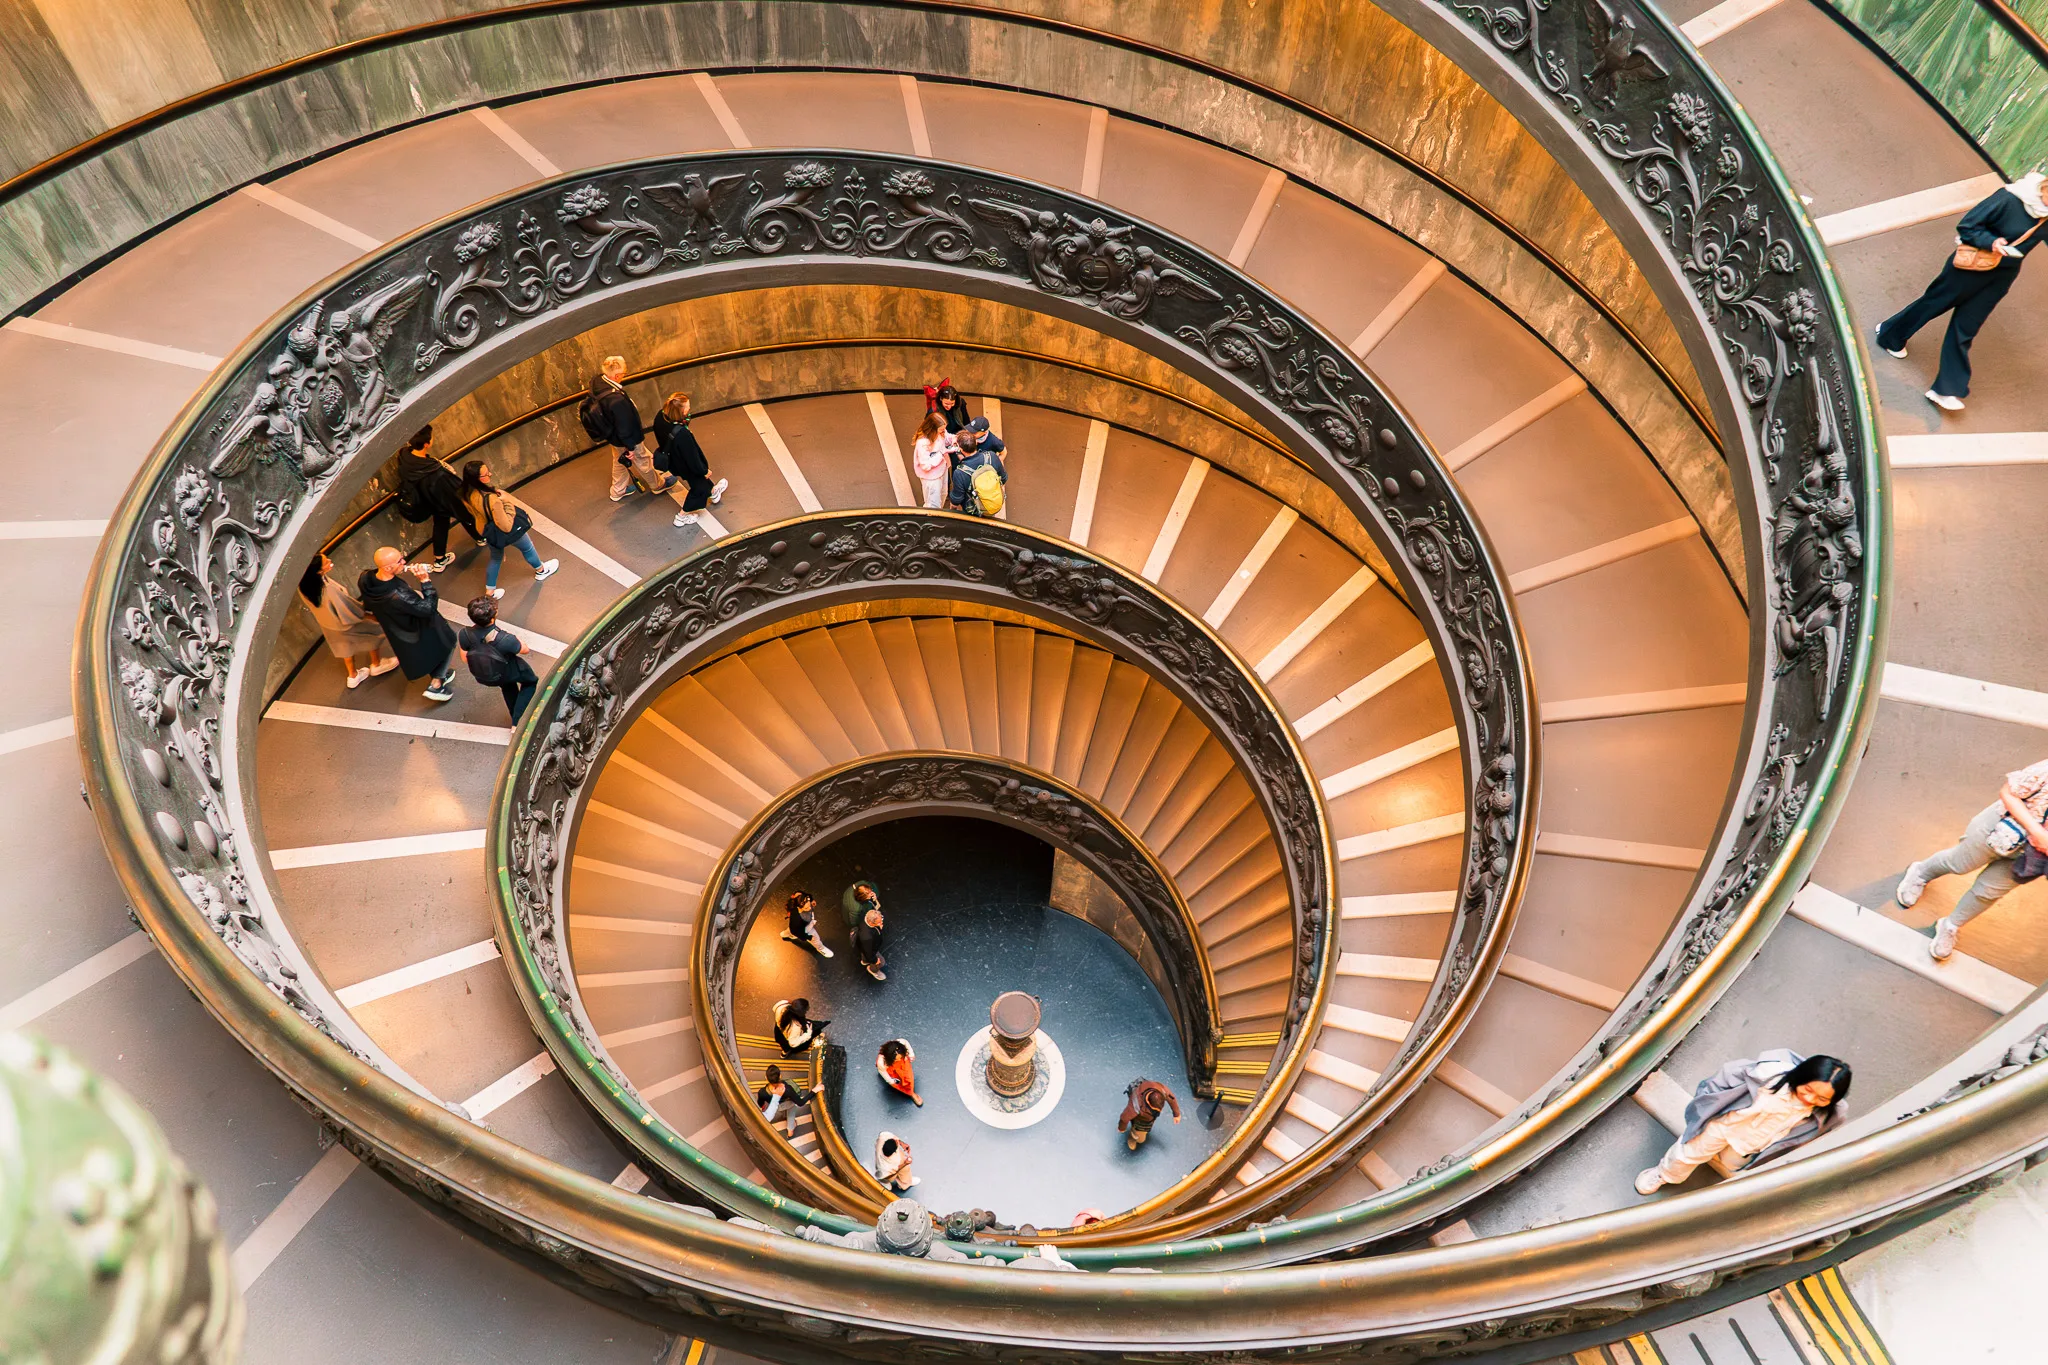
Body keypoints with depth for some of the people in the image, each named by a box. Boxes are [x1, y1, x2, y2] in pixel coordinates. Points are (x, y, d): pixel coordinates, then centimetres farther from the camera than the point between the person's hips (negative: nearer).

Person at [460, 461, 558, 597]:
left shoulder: (466, 494, -21)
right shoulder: (491, 500, -45)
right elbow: (506, 527, -35)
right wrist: (507, 503, -27)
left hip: (486, 531, 6)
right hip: (506, 533, -6)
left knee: (496, 558, 32)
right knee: (527, 547, 27)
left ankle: (490, 591, 44)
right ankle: (541, 571, 55)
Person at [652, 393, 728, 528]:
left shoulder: (660, 417, -26)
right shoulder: (682, 434, -45)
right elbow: (692, 457, -27)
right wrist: (704, 470, -10)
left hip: (669, 458, 7)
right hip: (682, 465, -7)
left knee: (701, 476, 35)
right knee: (699, 486, 24)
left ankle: (712, 491, 64)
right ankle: (682, 516, 40)